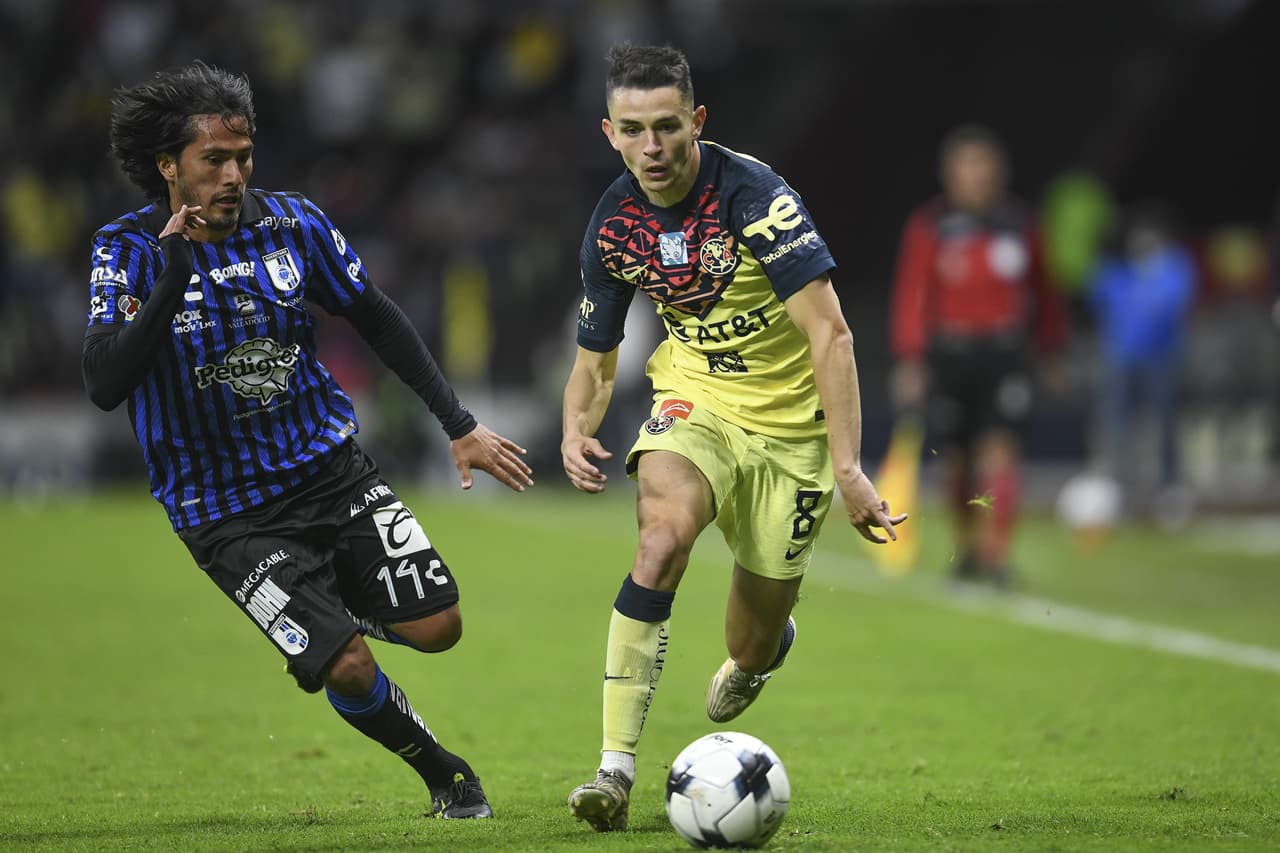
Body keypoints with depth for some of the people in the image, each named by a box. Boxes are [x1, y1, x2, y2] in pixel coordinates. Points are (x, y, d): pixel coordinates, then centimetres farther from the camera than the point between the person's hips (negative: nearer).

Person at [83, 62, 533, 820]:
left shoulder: (292, 223, -3)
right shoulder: (129, 251, -12)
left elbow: (376, 319, 10)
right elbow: (105, 386, -24)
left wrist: (460, 424, 9)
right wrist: (171, 281, -33)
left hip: (332, 469, 4)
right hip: (227, 513, -4)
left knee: (438, 627, -6)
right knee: (347, 668, -15)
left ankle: (350, 605, 29)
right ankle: (449, 778, 12)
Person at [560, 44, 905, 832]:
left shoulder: (752, 194, -23)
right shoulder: (612, 227, -7)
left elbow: (830, 335, -25)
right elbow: (595, 361, 7)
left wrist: (847, 468, -32)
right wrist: (577, 431, -15)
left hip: (792, 419, -2)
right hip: (697, 401, 2)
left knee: (754, 648, 5)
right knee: (663, 533, -31)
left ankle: (760, 651, 49)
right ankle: (617, 769, -31)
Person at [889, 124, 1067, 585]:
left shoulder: (1019, 224, 3)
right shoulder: (929, 227, -3)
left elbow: (1044, 292, 14)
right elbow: (910, 295, -5)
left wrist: (1052, 350, 17)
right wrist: (910, 359, -12)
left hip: (1006, 355, 0)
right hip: (949, 353, 0)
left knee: (998, 451, -13)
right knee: (957, 461, 9)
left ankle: (995, 555, -16)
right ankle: (966, 548, 29)